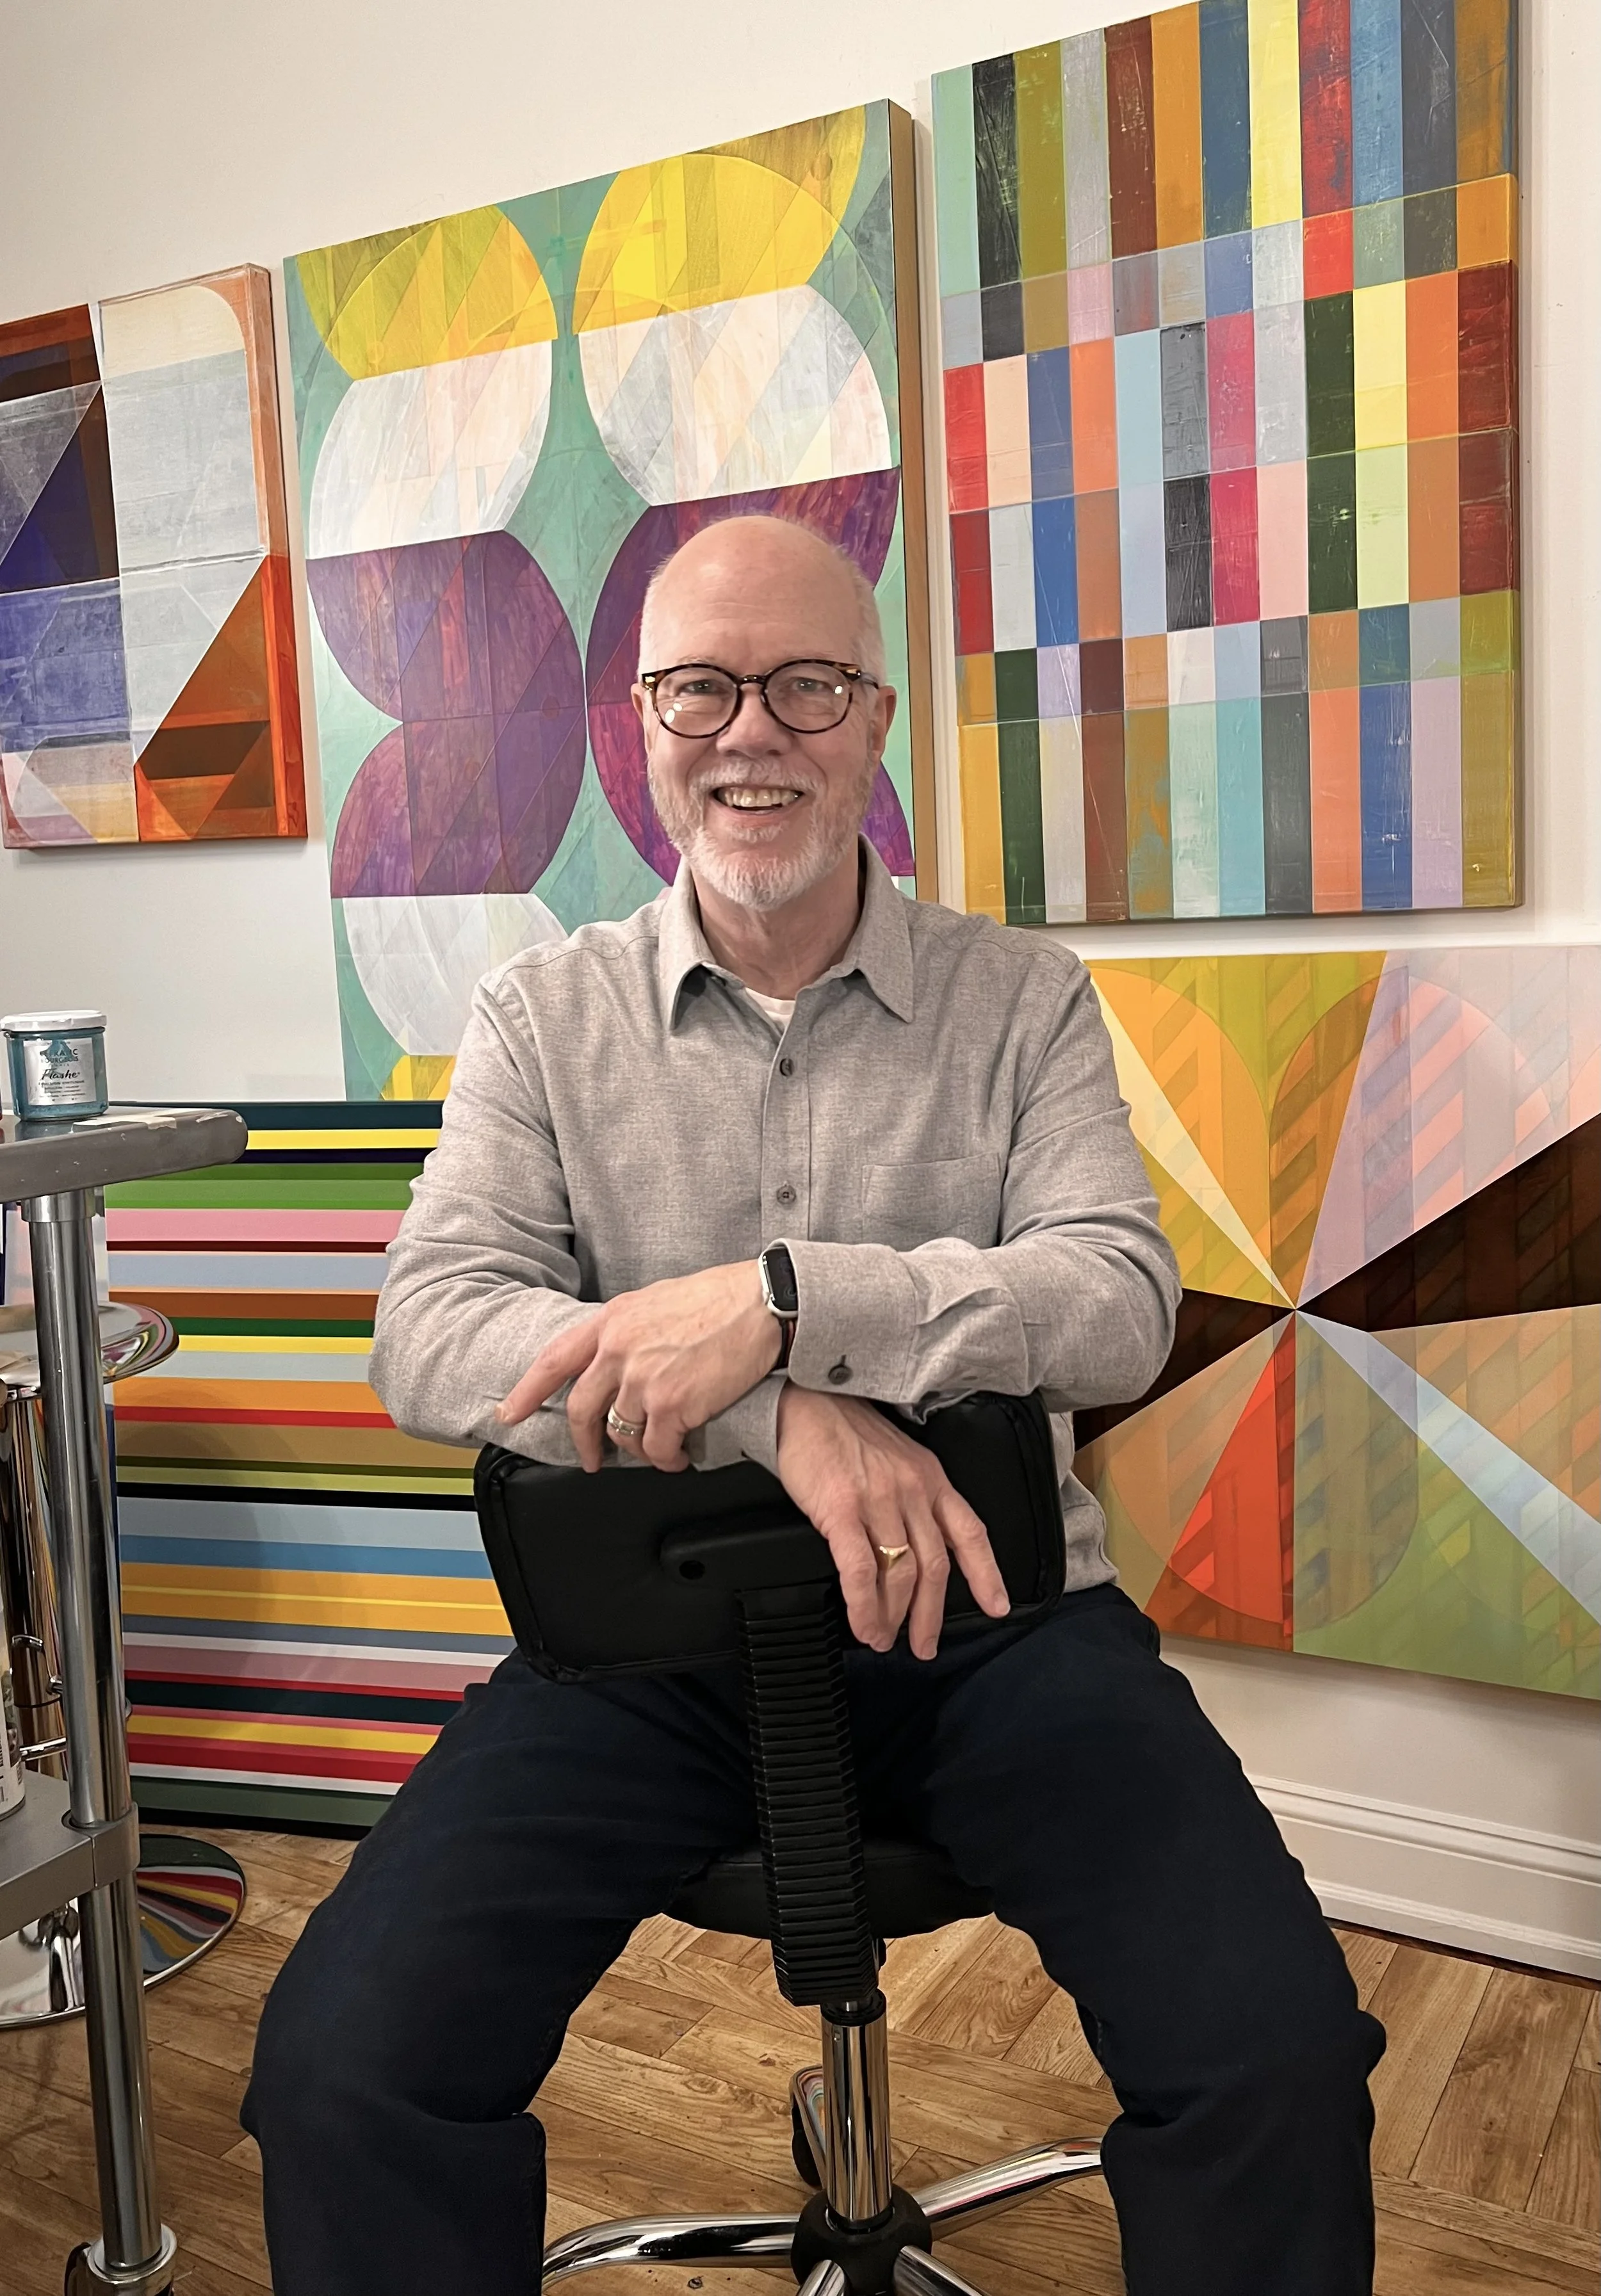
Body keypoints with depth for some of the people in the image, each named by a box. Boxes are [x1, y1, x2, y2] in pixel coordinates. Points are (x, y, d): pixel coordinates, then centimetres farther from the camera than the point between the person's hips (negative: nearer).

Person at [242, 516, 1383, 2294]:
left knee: (1282, 2056, -21)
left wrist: (783, 1300, -23)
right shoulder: (542, 1017, 6)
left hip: (986, 1614, 0)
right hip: (652, 1626, 1)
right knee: (341, 2070, -21)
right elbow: (429, 1340, -7)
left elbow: (1123, 1302, -7)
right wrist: (781, 1414, -23)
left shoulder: (1020, 998, 6)